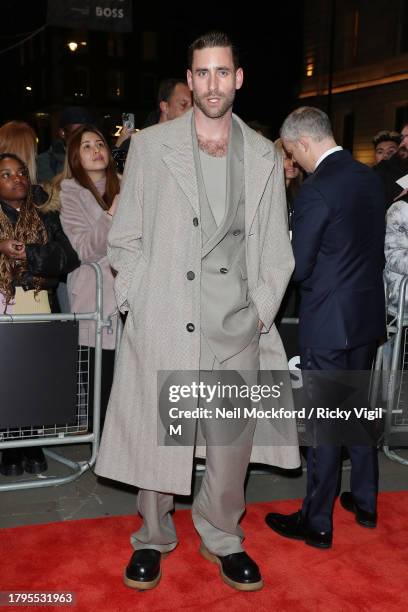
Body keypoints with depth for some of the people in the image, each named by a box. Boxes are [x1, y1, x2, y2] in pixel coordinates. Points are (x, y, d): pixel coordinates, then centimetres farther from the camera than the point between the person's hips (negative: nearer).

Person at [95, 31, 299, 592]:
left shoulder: (264, 157, 9)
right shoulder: (150, 146, 4)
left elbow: (274, 249, 11)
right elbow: (125, 238, 5)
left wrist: (261, 312, 3)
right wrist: (138, 302, -3)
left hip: (236, 329, 2)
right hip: (161, 325, -1)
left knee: (233, 440, 9)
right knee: (154, 437, 8)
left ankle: (222, 538, 33)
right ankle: (153, 538, 32)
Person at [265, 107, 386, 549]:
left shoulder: (316, 190, -19)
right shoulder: (370, 178, 5)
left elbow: (298, 268, -16)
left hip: (328, 321, -8)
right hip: (368, 313, 8)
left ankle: (317, 522, 17)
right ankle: (364, 502, 34)